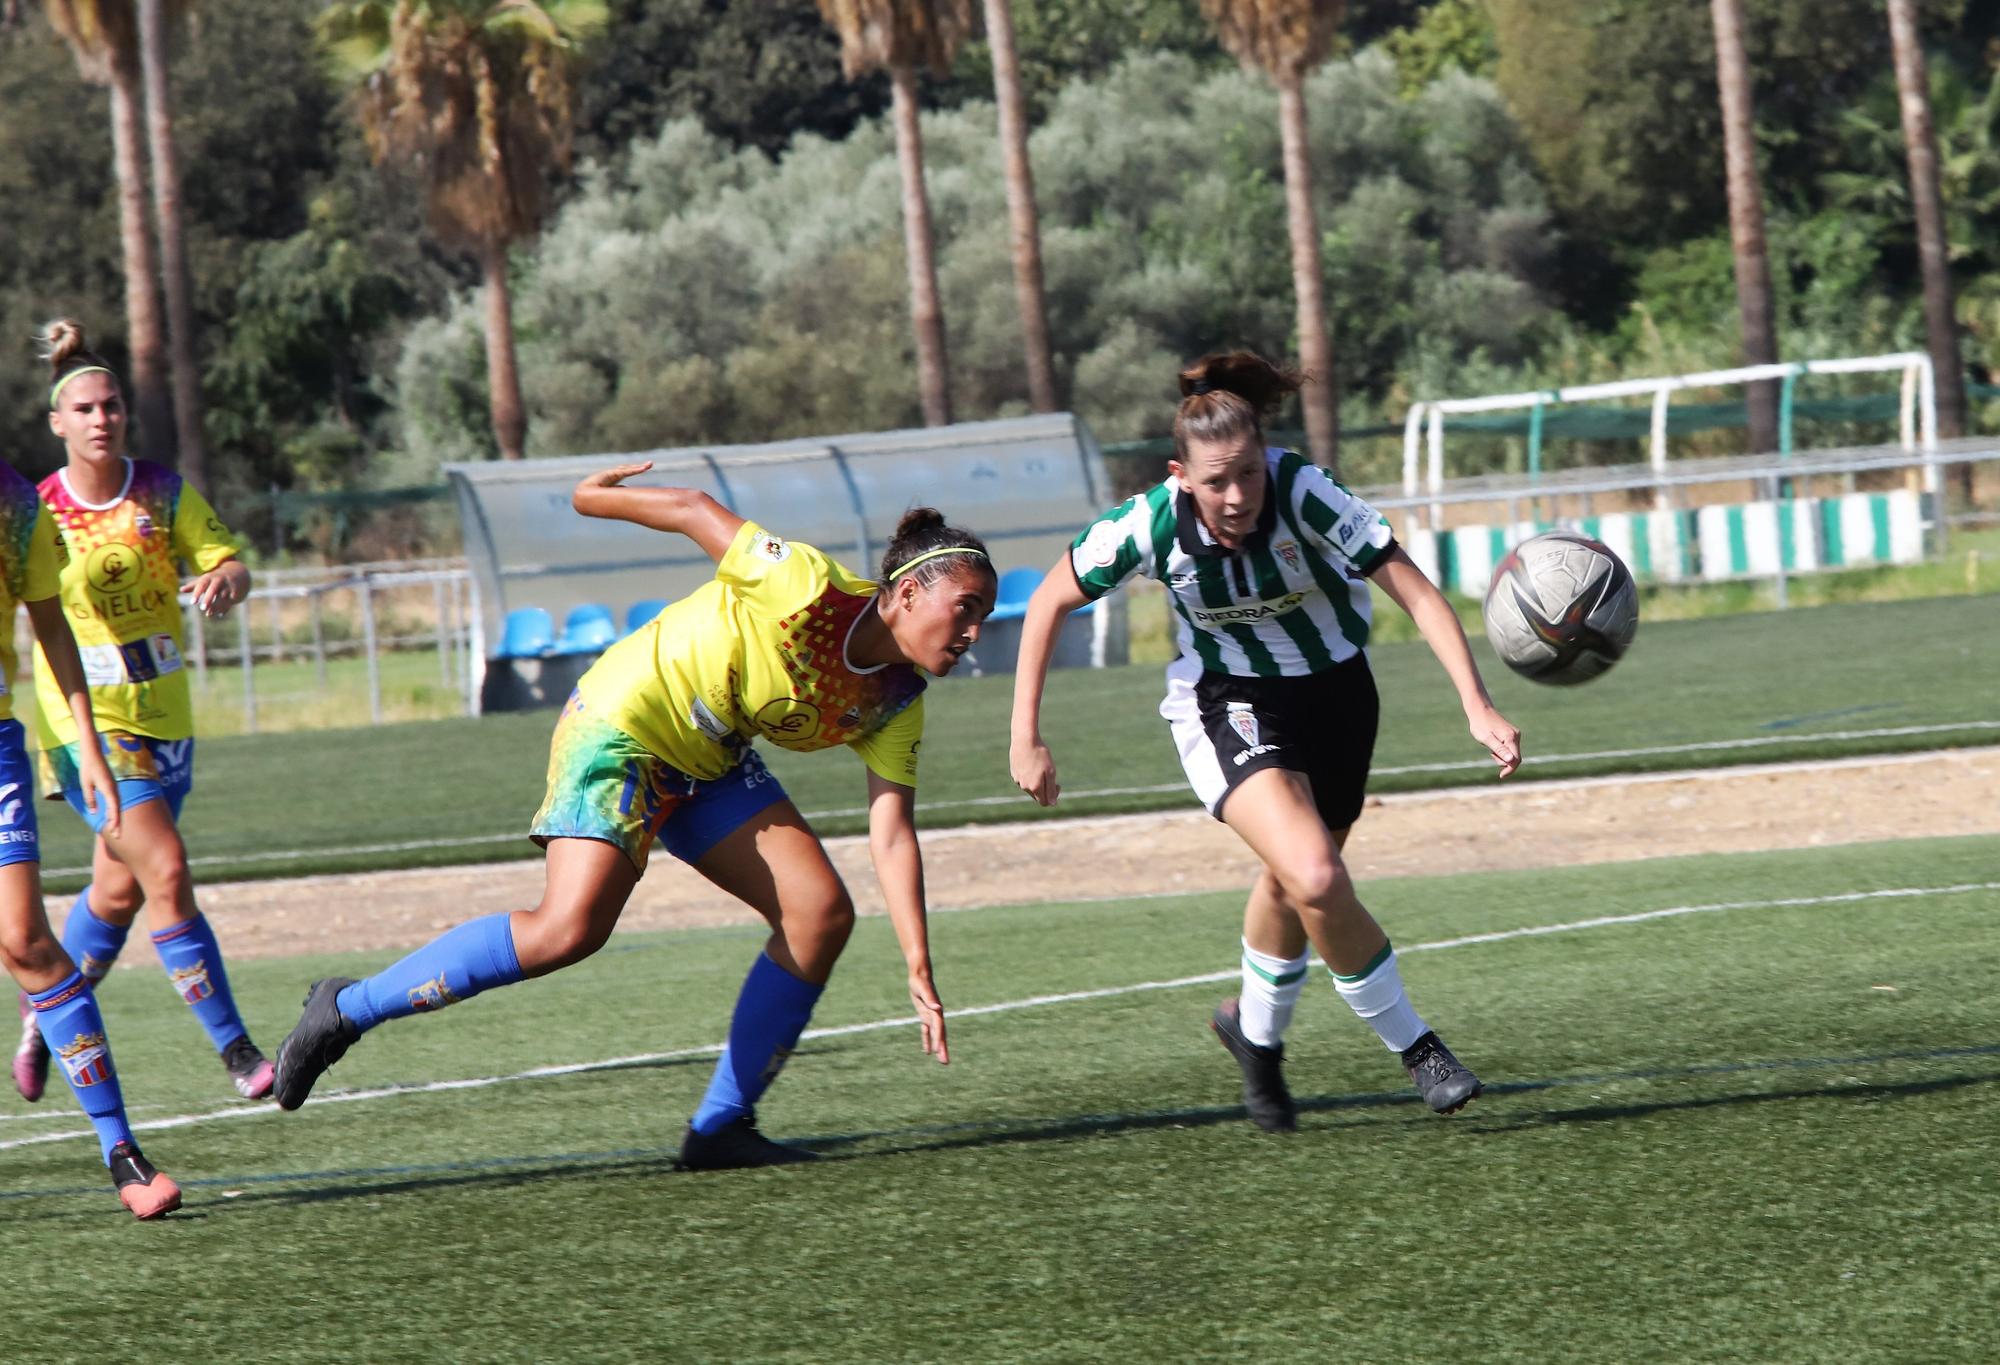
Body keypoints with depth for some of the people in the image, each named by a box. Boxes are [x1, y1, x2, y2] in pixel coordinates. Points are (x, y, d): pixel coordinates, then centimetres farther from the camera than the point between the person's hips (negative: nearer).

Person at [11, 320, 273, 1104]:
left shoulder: (166, 494, 1)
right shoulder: (39, 511, -6)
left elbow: (231, 565, -3)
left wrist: (224, 581, -26)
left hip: (163, 716, 4)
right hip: (83, 721, -4)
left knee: (120, 889, 11)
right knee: (166, 869, -18)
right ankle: (233, 1048, -16)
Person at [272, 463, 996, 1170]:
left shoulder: (896, 703, -2)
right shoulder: (809, 589, -25)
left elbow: (892, 838, -3)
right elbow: (694, 511, -14)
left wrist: (919, 970, -10)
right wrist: (596, 496, -1)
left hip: (712, 761, 8)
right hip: (622, 727, -8)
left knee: (821, 911, -5)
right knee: (569, 927, -24)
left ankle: (721, 1125, 4)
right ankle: (346, 1009, -11)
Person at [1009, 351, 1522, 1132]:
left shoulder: (1304, 495, -29)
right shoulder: (1151, 525, -25)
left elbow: (1416, 595, -30)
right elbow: (1050, 602, -9)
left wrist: (1477, 708, -40)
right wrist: (1026, 737, -10)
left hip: (1334, 688, 2)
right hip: (1226, 706, -2)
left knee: (1293, 881, 19)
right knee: (1318, 881, -24)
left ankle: (1255, 1030, 48)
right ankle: (1414, 1046, -6)